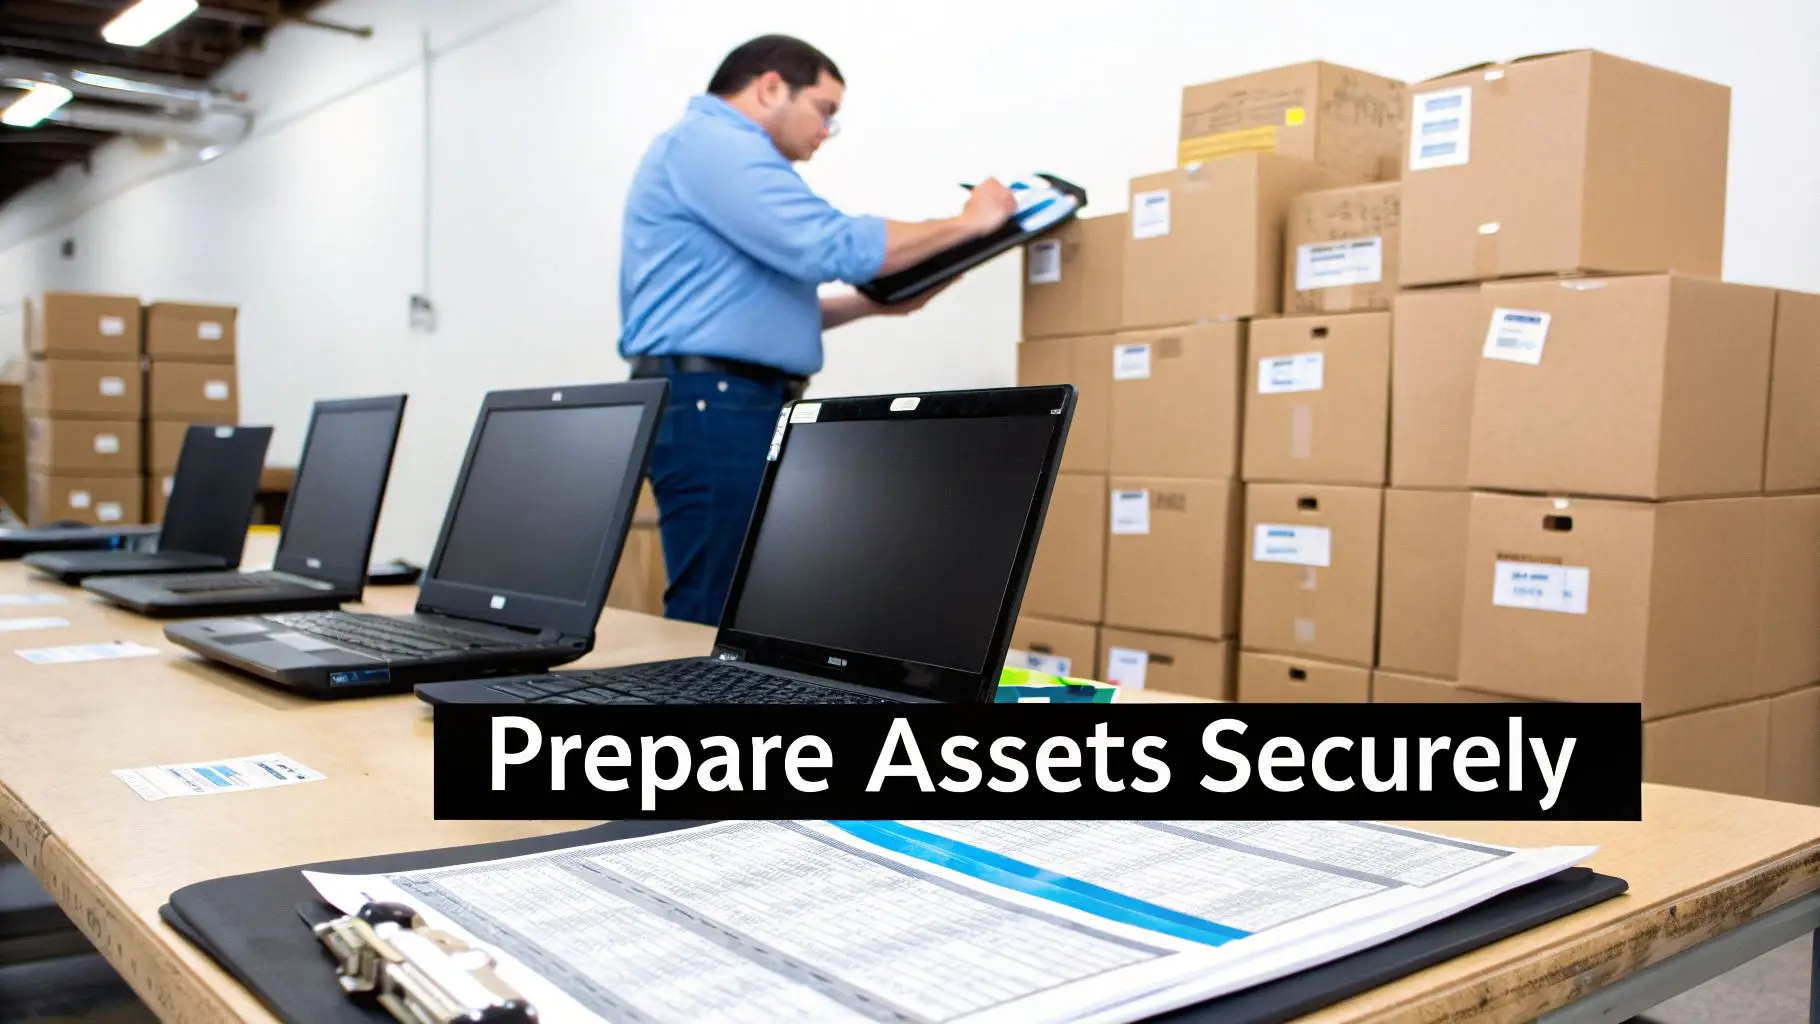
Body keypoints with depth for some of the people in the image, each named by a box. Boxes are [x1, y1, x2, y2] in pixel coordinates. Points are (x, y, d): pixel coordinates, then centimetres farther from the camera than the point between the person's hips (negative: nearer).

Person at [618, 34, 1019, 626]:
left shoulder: (720, 151, 25)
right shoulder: (712, 142, -8)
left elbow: (764, 307, 26)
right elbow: (833, 248, -19)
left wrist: (876, 303, 19)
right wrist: (967, 222, -7)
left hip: (724, 405, 11)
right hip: (714, 405, -11)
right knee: (715, 623, -10)